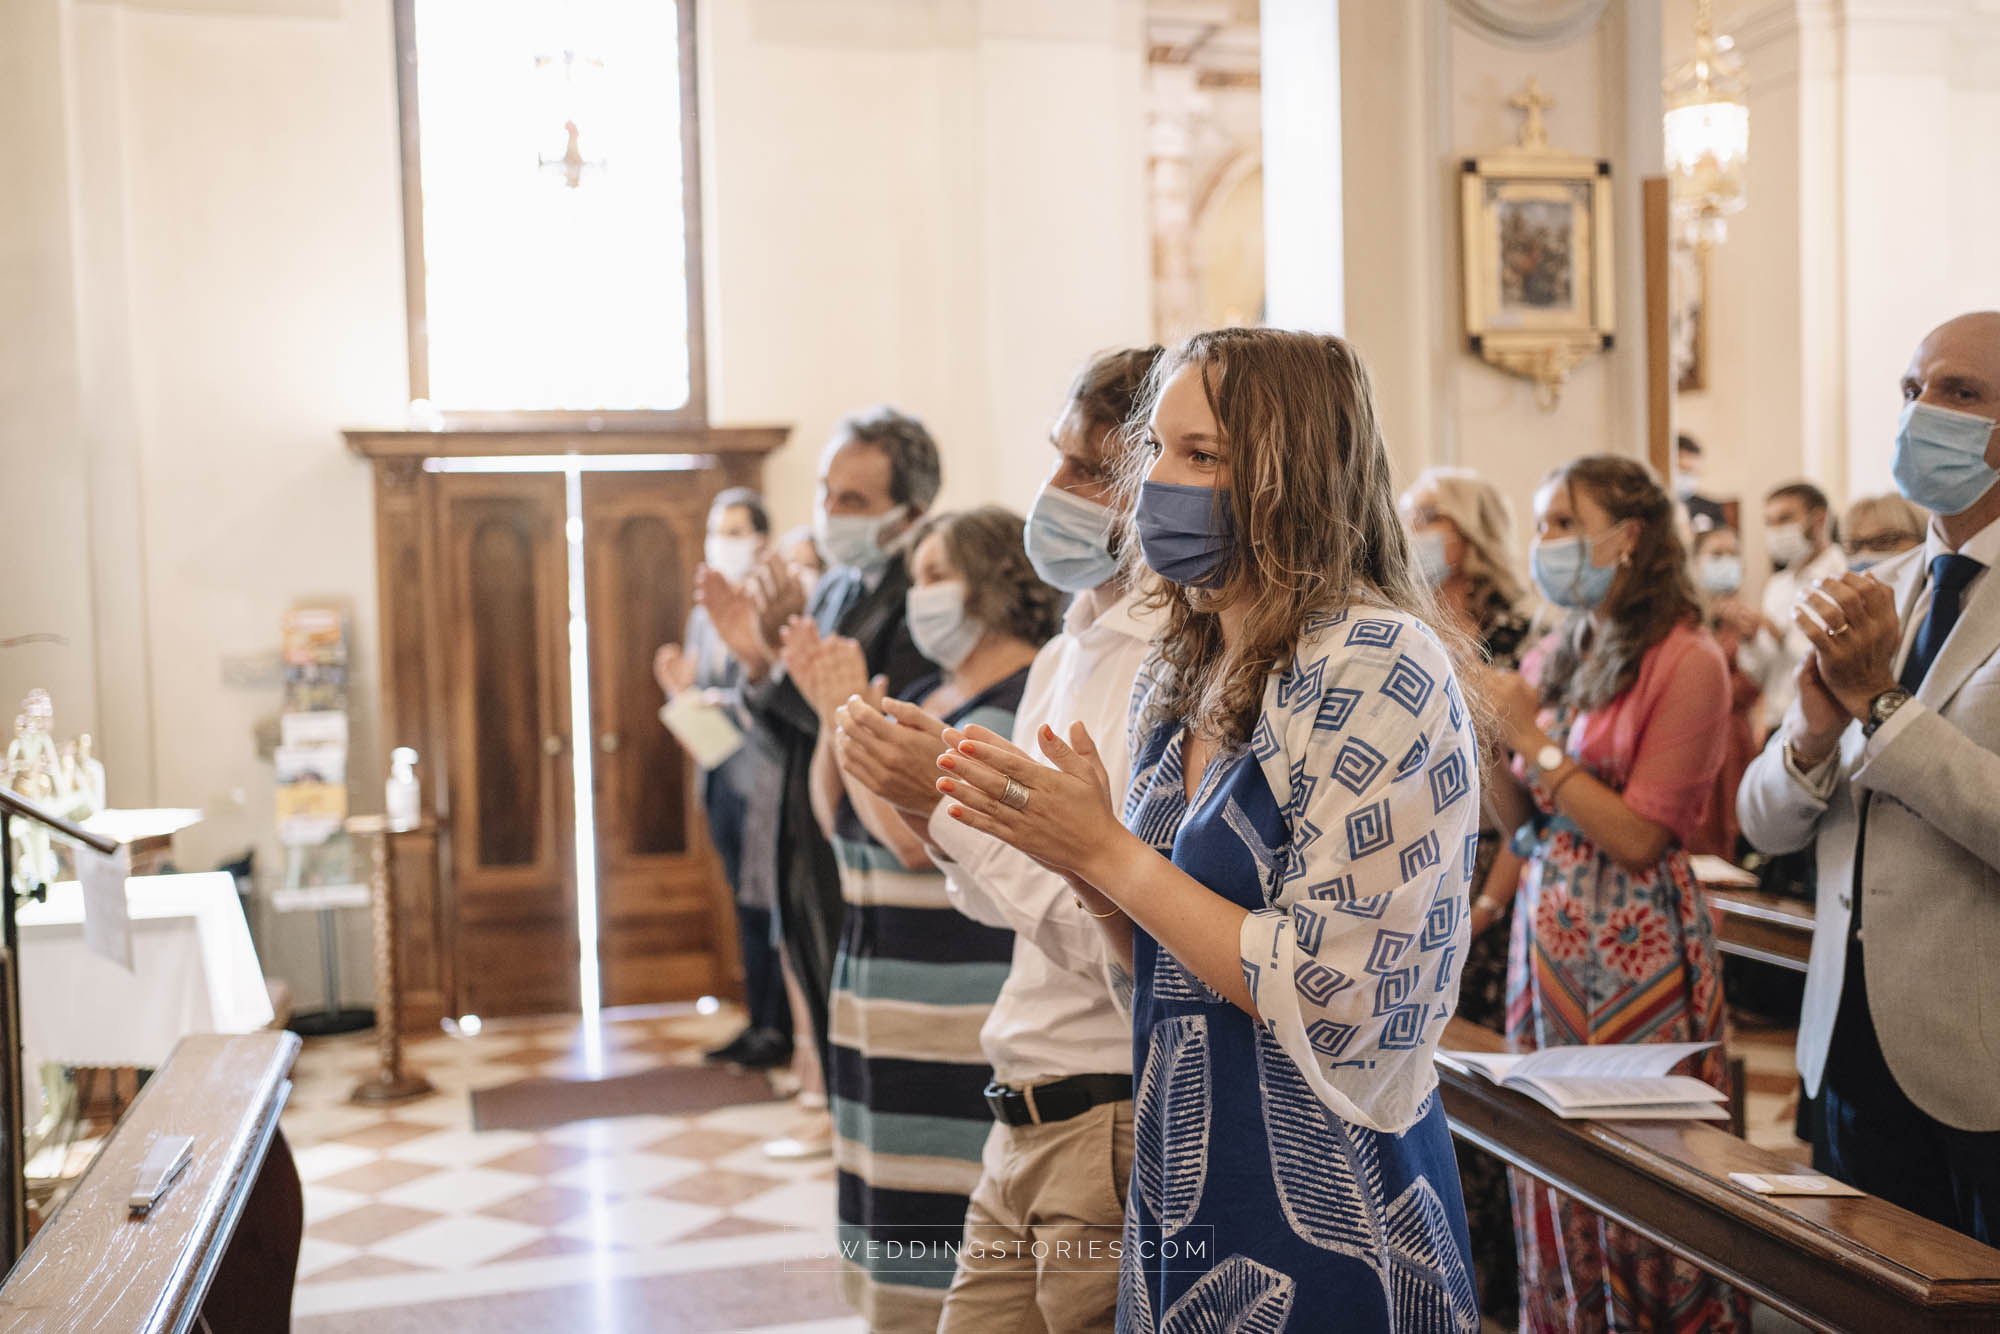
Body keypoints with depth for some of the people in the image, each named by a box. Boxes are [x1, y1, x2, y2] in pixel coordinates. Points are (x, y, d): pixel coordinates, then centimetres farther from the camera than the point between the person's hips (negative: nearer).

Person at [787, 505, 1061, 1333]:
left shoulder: (1023, 702, -14)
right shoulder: (929, 693, 14)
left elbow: (918, 834, -23)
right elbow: (838, 822, 13)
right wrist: (832, 711, 1)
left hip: (967, 1023, -9)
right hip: (894, 1010, 9)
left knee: (951, 1236, -3)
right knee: (903, 1227, 16)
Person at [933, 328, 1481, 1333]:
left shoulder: (1374, 666, -17)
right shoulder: (1175, 676, 6)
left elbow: (1328, 1002, -22)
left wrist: (1109, 854, -18)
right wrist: (1074, 858, -6)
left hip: (1323, 1217, -7)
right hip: (1178, 1200, 8)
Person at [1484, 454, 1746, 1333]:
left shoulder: (1685, 660, -10)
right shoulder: (1556, 657, 11)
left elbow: (1638, 835, -15)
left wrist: (1533, 740, -14)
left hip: (1636, 943, -7)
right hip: (1548, 931, 7)